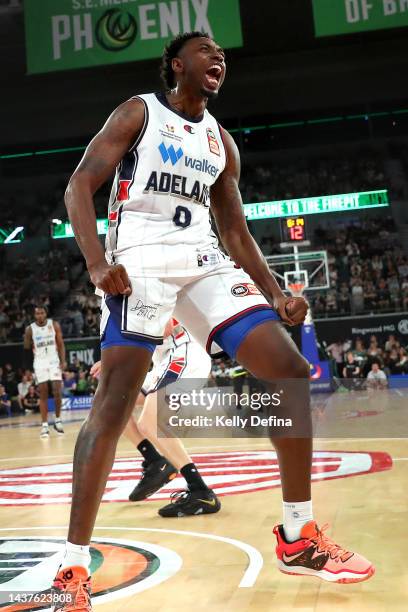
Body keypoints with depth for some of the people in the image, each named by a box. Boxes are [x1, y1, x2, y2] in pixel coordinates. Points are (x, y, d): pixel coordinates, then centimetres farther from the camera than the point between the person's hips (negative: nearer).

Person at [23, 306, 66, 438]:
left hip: (54, 360, 0)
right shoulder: (30, 329, -2)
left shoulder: (54, 325, -1)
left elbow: (60, 344, 1)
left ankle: (58, 420, 11)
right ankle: (44, 425, 0)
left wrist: (63, 361, -7)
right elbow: (26, 349, 8)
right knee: (43, 394, -2)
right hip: (40, 362, 0)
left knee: (57, 392, -5)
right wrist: (27, 348, -12)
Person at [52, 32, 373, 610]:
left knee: (291, 371, -7)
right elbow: (80, 186, -4)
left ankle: (298, 538, 5)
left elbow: (235, 230, 21)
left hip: (204, 260, 6)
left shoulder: (222, 142, 21)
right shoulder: (137, 113, 6)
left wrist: (275, 294, 8)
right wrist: (97, 261, -21)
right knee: (113, 404, -16)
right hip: (141, 259, -5)